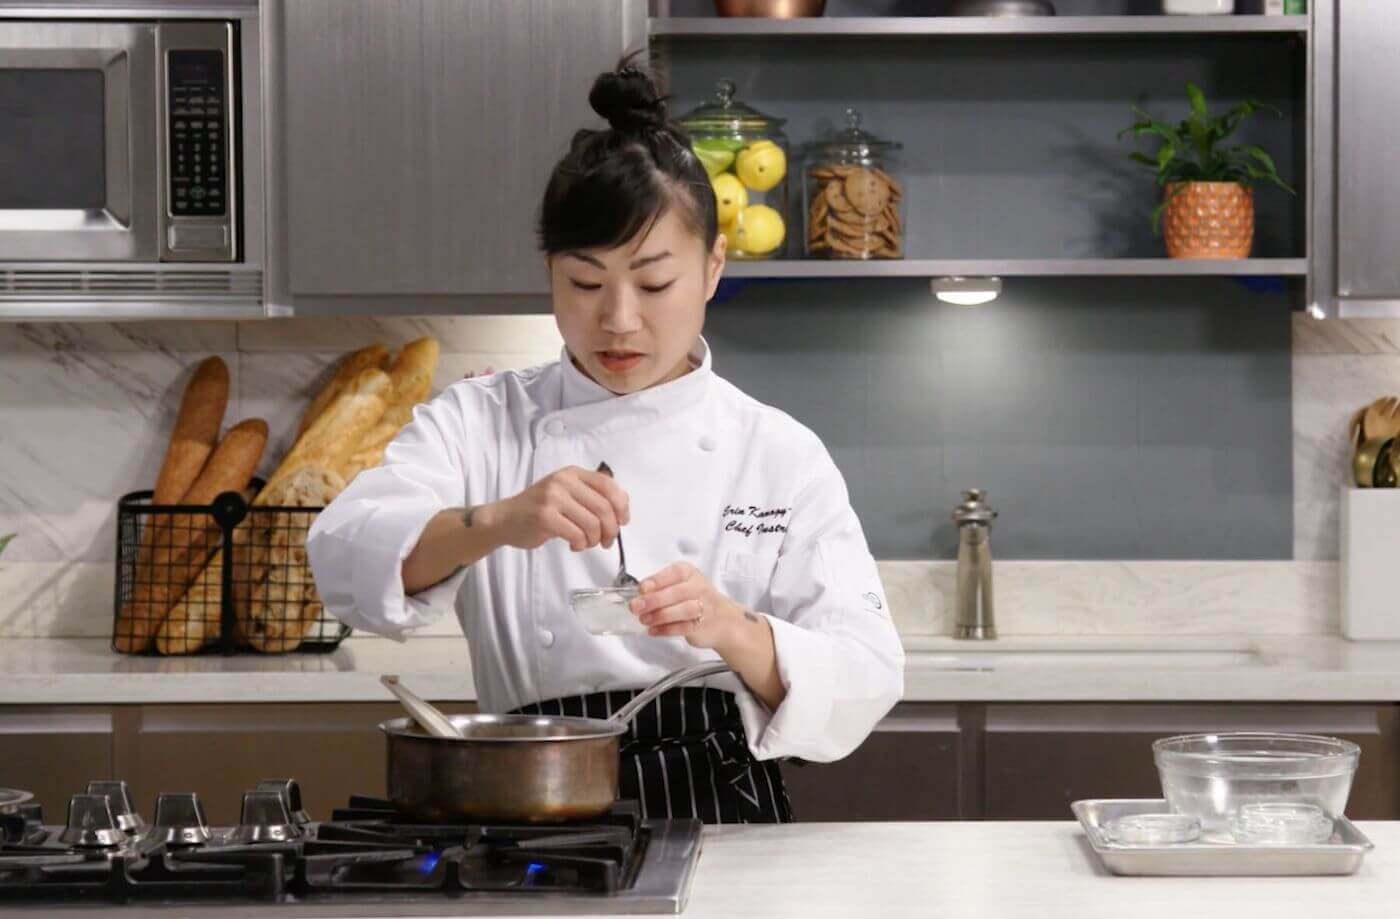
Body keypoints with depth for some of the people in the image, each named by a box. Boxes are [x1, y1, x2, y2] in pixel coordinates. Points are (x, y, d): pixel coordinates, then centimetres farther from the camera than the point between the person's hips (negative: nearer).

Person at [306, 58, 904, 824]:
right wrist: (494, 523, -28)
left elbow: (864, 681, -2)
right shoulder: (479, 424, 8)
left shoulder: (780, 456, 6)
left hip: (721, 819, 1)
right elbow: (344, 558, -9)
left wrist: (733, 632, -22)